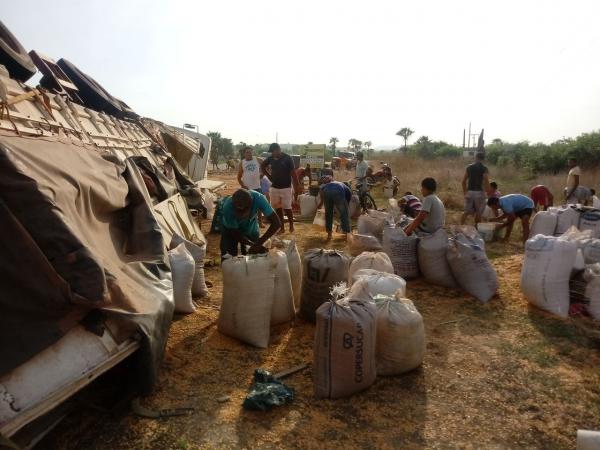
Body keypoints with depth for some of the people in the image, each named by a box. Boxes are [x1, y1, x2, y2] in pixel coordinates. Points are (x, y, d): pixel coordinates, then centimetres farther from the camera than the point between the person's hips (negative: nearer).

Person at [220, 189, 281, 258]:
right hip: (230, 230, -1)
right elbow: (236, 234, -25)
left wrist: (259, 243, -43)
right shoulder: (227, 207, -37)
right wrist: (255, 245, -36)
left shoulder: (258, 198, -36)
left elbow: (276, 223, -36)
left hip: (250, 229, 1)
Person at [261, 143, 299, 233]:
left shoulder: (287, 158, -10)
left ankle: (291, 226, 18)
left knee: (287, 208, -1)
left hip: (286, 187, -4)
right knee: (278, 208, 7)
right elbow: (262, 166, 20)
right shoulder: (270, 158, 2)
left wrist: (296, 187, -14)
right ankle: (282, 228, 17)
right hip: (274, 187, 4)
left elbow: (293, 173, -11)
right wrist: (269, 176, 9)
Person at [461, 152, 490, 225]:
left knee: (466, 212, 10)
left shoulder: (469, 167, 5)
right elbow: (486, 182, -13)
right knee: (478, 213, 8)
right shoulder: (484, 169, -6)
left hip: (470, 192, 3)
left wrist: (465, 192, 15)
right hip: (479, 192, -3)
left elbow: (464, 181, 6)